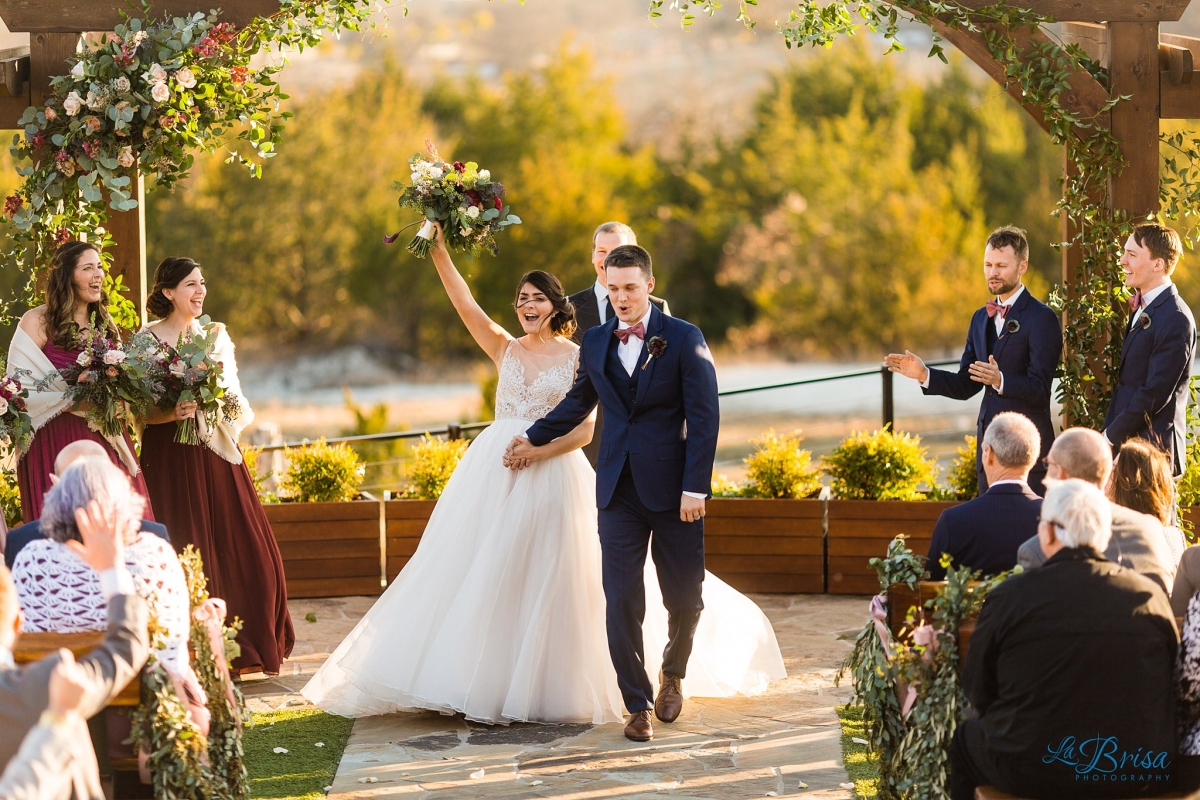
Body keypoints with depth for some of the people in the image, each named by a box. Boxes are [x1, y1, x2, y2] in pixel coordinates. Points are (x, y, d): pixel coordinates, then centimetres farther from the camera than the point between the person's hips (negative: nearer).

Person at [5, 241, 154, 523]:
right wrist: (72, 402, -20)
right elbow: (18, 386, -11)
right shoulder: (37, 321, -5)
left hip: (105, 439, 6)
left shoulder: (105, 323, 15)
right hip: (55, 440, -6)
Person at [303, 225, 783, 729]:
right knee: (483, 577, 1)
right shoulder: (505, 350, 9)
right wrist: (438, 251, -13)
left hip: (551, 475, -3)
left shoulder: (577, 357, 1)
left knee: (544, 583, -3)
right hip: (493, 475, 3)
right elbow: (464, 304, -3)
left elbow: (585, 428, -4)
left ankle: (542, 687, 5)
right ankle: (484, 681, 6)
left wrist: (537, 451, -16)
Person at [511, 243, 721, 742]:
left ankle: (673, 673, 36)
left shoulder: (684, 339, -4)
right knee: (622, 600, -3)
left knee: (684, 597, 7)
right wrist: (533, 438, 26)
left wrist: (695, 488, -13)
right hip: (618, 490, 3)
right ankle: (638, 706, 6)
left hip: (672, 487, -3)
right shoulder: (595, 343, 8)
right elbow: (579, 401, 26)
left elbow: (704, 416, -8)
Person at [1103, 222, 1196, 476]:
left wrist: (1111, 437, -13)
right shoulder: (1143, 309, 15)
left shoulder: (1175, 319, -16)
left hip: (1151, 453, -9)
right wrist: (1108, 432, 10)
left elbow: (1155, 393, -19)